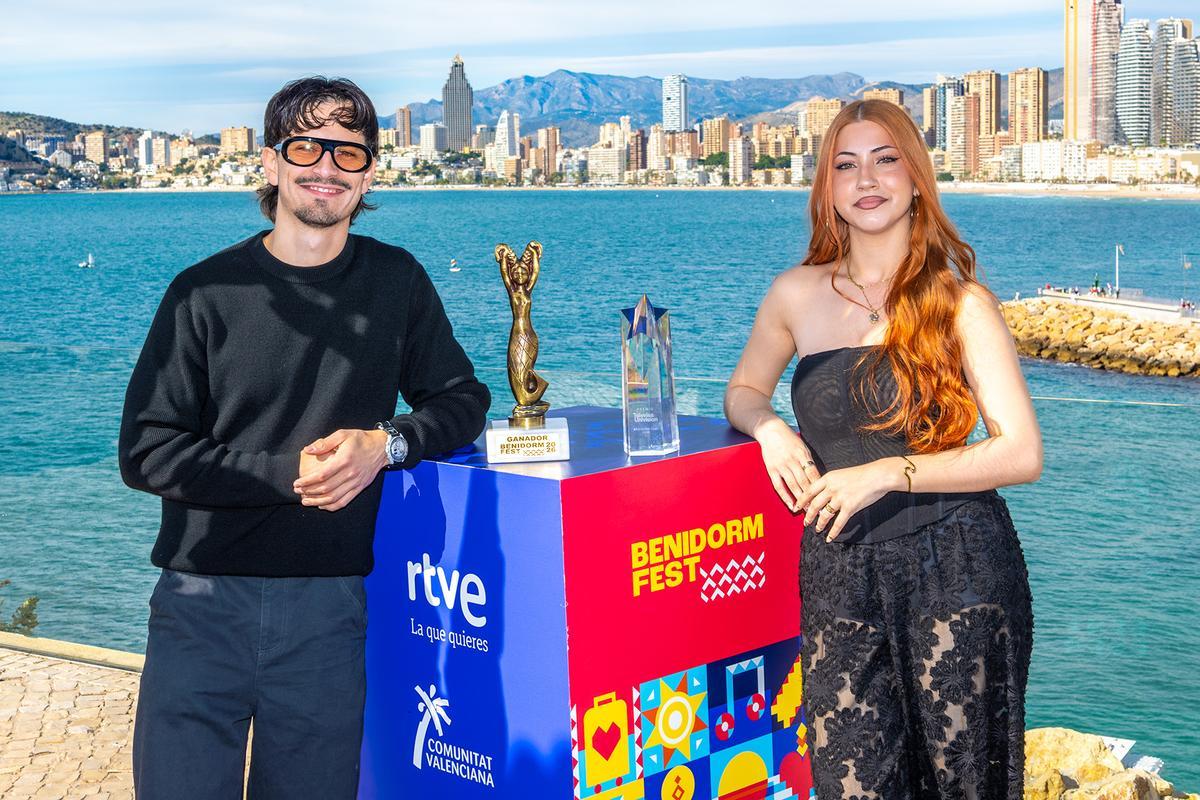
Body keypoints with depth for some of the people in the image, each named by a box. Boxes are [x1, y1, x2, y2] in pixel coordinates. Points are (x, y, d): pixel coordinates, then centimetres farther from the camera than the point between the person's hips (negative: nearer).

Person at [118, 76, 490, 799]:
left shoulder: (396, 282, 5)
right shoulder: (207, 291, -2)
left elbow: (461, 399, 11)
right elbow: (147, 452, -4)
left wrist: (386, 443, -10)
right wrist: (287, 472, -14)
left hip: (329, 609, 2)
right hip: (204, 601, -1)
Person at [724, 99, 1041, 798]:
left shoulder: (960, 303, -1)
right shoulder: (799, 294, 7)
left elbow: (1022, 453, -8)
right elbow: (744, 391, 23)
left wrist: (887, 474, -15)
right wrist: (768, 426, -1)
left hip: (954, 566, -2)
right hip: (839, 574, 2)